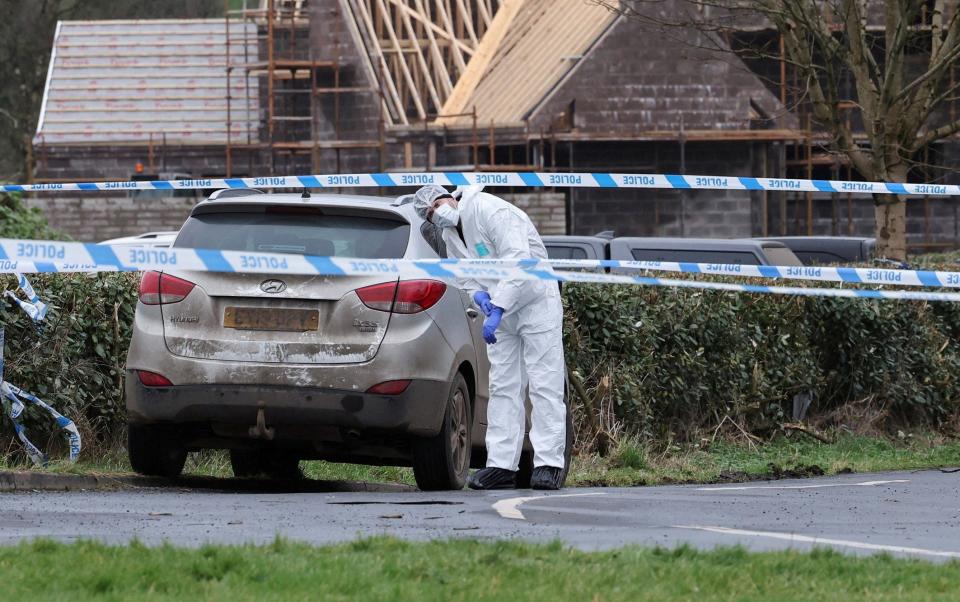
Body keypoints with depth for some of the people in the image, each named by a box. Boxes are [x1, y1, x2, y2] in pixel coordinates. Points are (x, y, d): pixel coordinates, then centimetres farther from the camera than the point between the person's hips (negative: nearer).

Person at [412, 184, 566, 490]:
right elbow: (464, 272, 19)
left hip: (535, 301, -8)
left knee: (545, 384, -8)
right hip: (502, 308, 8)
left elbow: (519, 261, -30)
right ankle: (501, 464, 3)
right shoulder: (451, 235, 7)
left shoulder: (490, 211, -21)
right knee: (503, 387, 4)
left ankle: (548, 464, -10)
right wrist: (477, 292, -7)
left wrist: (498, 310, -34)